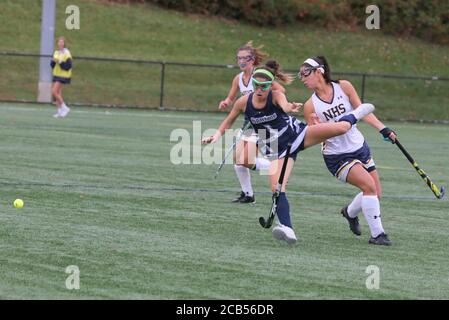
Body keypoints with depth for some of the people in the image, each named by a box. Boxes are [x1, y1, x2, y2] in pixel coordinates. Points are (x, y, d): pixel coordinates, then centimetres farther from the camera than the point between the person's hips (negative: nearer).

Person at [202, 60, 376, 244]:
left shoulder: (276, 96, -19)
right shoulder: (244, 102, -9)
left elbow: (284, 105, -44)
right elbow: (229, 121, 9)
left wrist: (290, 107, -69)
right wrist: (216, 136, -7)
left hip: (297, 134, -2)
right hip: (277, 151, 2)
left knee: (341, 127, -15)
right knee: (277, 188, -21)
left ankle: (353, 116, 22)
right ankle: (287, 229, -26)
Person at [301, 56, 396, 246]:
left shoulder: (343, 87, -5)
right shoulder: (310, 106, -10)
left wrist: (383, 129, -9)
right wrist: (317, 127, -31)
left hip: (359, 147, 4)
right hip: (336, 157, -4)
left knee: (375, 194, 8)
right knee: (369, 185, -23)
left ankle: (350, 212, 39)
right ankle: (377, 234, -14)